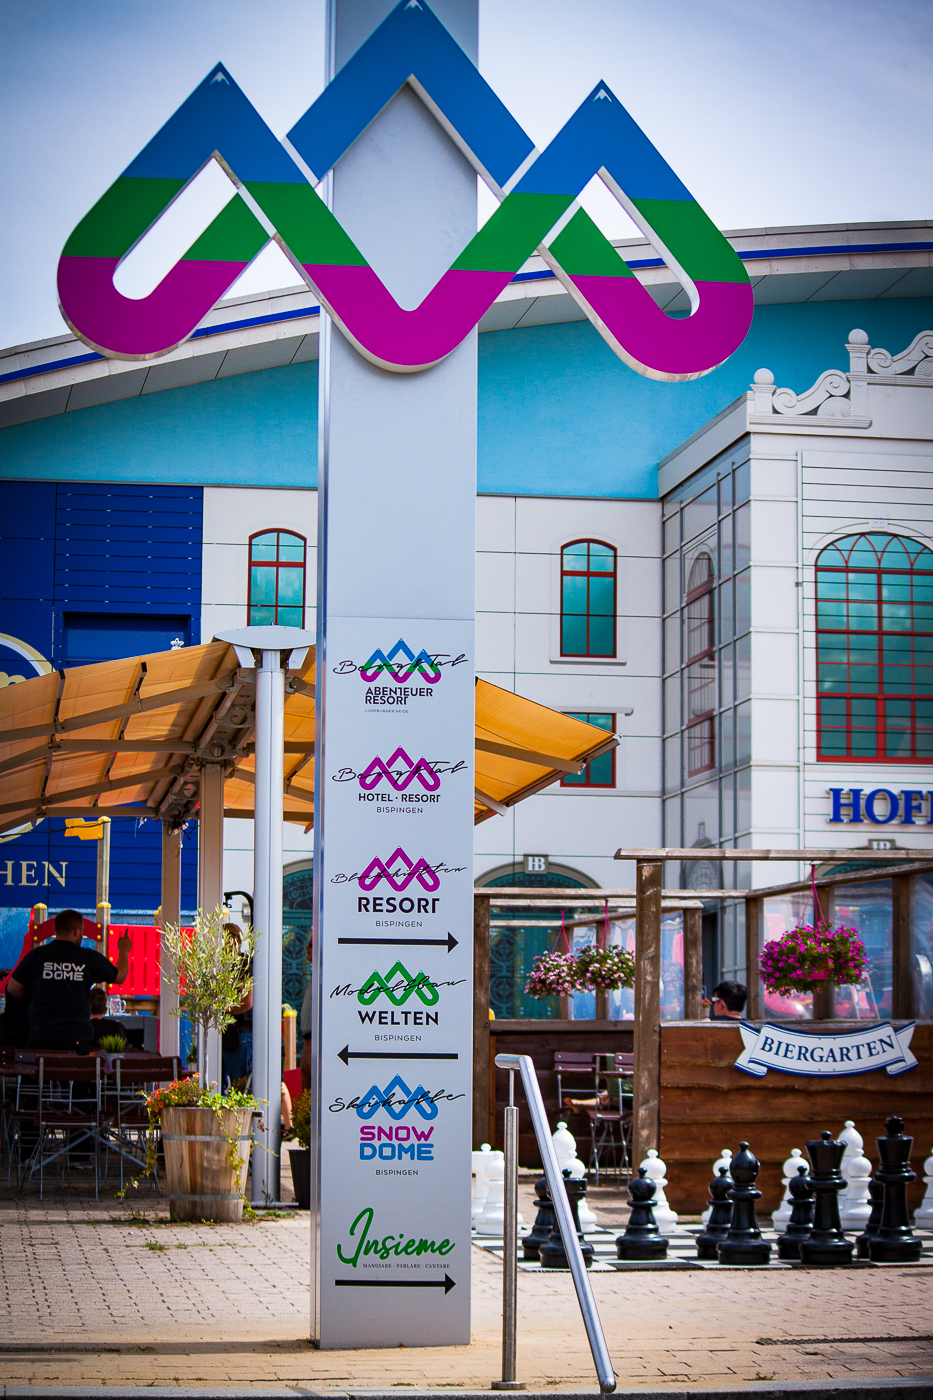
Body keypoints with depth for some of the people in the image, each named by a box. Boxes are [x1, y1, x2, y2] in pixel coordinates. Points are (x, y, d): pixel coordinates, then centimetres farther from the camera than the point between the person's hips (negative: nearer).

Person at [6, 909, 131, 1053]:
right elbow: (120, 976, 19)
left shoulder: (36, 955, 2)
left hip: (39, 1038, 1)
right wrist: (124, 950, 39)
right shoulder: (90, 957, 3)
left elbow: (12, 989, 8)